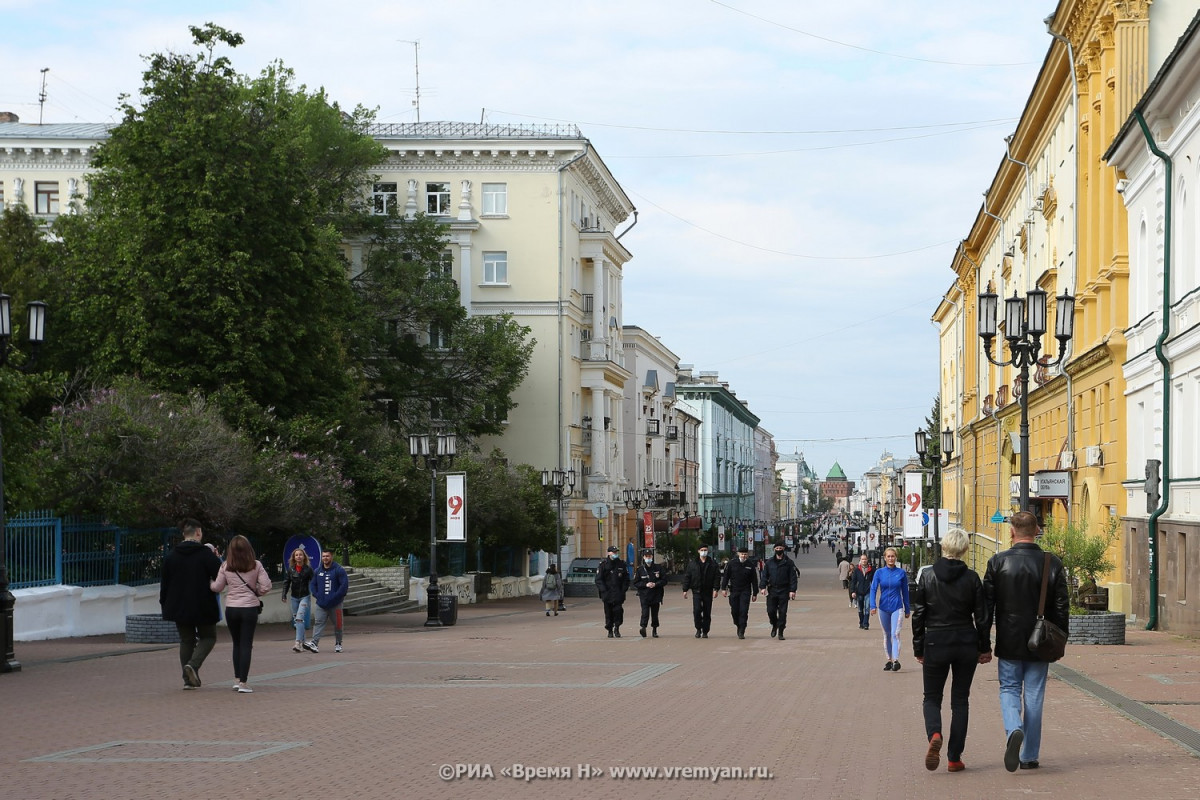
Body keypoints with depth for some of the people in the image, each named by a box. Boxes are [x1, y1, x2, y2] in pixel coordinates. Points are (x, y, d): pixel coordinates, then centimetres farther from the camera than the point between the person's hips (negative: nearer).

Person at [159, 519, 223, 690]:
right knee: (208, 637, 12)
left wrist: (164, 604, 16)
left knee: (186, 640, 14)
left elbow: (165, 583, 7)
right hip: (203, 607, -4)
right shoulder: (206, 554, -12)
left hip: (179, 608, 4)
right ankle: (193, 664, -13)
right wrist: (217, 559, 7)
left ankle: (188, 679, 7)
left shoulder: (171, 556, 3)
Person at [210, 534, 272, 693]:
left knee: (237, 644, 17)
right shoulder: (256, 566, -5)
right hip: (250, 608, -2)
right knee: (246, 645, -1)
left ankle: (237, 679, 21)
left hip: (231, 609, 2)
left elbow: (217, 587, 3)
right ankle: (243, 682, -7)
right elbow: (266, 586, -9)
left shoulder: (225, 567, -3)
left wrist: (208, 582, 23)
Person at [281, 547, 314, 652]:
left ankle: (298, 643, -23)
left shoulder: (308, 569, -5)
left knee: (299, 619, -17)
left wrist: (314, 595, -9)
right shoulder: (291, 569, 5)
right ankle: (302, 642, 20)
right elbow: (286, 582, 9)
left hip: (305, 597, -5)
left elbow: (313, 583, -3)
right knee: (296, 620, 9)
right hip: (294, 597, 5)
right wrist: (284, 595, 0)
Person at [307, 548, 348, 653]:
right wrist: (317, 595, -1)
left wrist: (335, 597, -15)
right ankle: (314, 643, -19)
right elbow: (312, 584, 15)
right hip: (321, 604, 3)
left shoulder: (339, 570, -4)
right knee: (318, 623, -9)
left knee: (337, 624, 6)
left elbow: (344, 585, -10)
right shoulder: (318, 571, 10)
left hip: (335, 604, -3)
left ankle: (338, 644, 20)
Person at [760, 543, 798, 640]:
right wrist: (763, 587, -4)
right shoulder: (769, 562, 8)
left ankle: (780, 632, 7)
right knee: (771, 611, -2)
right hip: (772, 590, 2)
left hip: (784, 591, -2)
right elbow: (765, 575, 9)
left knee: (782, 612, -1)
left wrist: (792, 590, -9)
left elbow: (793, 577, -1)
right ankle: (774, 626, 26)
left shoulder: (789, 562, 1)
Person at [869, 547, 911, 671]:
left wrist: (907, 610, 11)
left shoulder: (901, 572, 0)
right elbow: (873, 589, -3)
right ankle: (889, 660, 20)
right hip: (883, 607, 2)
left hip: (897, 607, -2)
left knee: (895, 633, -15)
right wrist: (873, 606, -16)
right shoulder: (879, 572, 1)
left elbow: (905, 591, 7)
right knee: (886, 635, 10)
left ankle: (896, 660, -23)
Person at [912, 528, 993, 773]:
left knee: (932, 697, 12)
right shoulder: (971, 578, -4)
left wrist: (918, 649, 6)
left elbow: (918, 615, -2)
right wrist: (984, 648, 9)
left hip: (935, 644, -1)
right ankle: (954, 758, 8)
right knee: (960, 700, 11)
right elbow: (981, 616, -1)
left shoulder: (927, 576, -5)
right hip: (966, 644, 1)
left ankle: (934, 734, -20)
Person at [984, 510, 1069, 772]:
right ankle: (1029, 756, 12)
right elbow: (1062, 606, 0)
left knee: (1009, 689, 12)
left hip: (1009, 642, -1)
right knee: (1034, 696, 9)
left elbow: (986, 605, -4)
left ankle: (1014, 730, -17)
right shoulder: (1052, 563, -3)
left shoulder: (997, 562, -7)